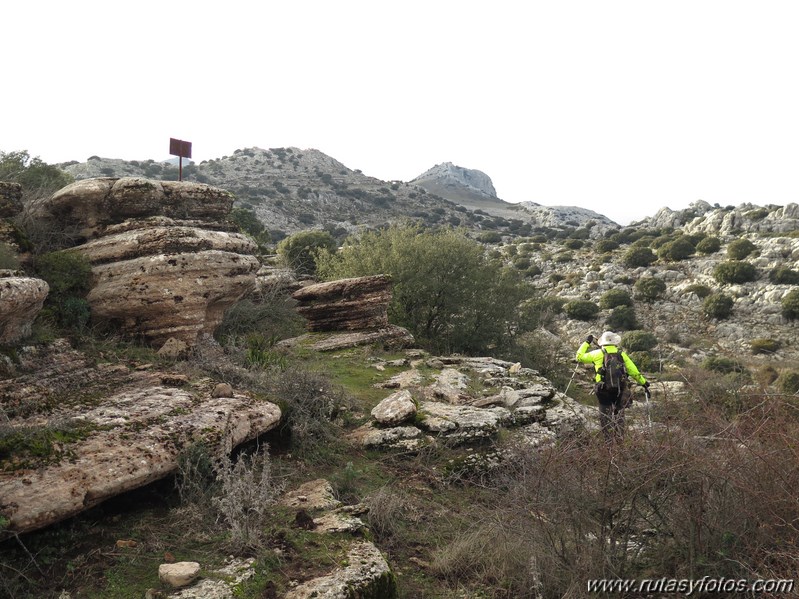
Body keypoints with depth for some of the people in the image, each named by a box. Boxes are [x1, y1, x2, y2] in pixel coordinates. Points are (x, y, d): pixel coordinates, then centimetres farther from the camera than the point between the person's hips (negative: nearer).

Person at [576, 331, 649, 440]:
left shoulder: (598, 354, 0)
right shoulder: (621, 353, 6)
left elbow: (579, 357, 9)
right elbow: (633, 371, 8)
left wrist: (586, 343, 20)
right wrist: (644, 383, 20)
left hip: (603, 390, -2)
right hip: (620, 390, 2)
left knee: (605, 416, 12)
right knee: (619, 414, 19)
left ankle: (609, 439, 9)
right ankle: (620, 438, 15)